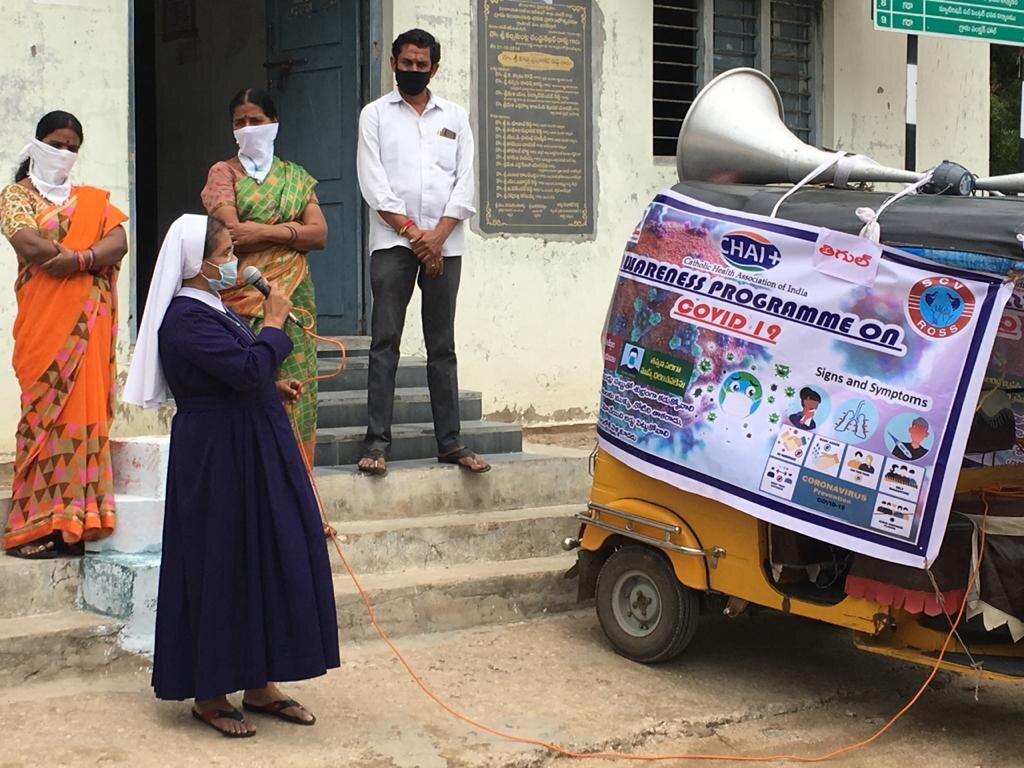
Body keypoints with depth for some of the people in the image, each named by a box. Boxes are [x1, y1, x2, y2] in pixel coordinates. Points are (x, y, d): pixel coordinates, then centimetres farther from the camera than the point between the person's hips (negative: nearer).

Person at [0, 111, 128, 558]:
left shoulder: (92, 199, 20)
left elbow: (119, 243, 3)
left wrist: (78, 259, -15)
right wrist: (94, 255, -6)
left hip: (89, 320, 4)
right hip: (44, 318, -3)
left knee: (83, 408, -2)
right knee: (45, 408, -9)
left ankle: (73, 521, -3)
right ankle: (37, 526, -9)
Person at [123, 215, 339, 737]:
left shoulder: (212, 310, 14)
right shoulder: (186, 320, -19)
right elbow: (248, 369, -27)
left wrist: (272, 387, 8)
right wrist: (274, 323, -14)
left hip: (249, 454, 10)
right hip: (218, 462, -10)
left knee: (264, 562, 12)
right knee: (219, 570, -2)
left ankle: (258, 684, 21)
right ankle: (209, 694, 11)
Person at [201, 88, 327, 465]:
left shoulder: (296, 177, 19)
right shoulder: (224, 172, 9)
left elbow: (320, 234, 4)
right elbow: (231, 234, -7)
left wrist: (265, 232, -7)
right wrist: (291, 230, -4)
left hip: (293, 295, 3)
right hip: (243, 296, -3)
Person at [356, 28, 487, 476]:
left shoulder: (455, 117, 14)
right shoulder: (375, 115, 9)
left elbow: (464, 184, 6)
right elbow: (374, 184, -1)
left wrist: (437, 236, -7)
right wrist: (412, 232, -9)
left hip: (444, 244, 2)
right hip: (392, 242, -2)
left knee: (443, 346, 4)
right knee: (385, 342, -6)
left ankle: (449, 442, 6)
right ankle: (377, 442, -7)